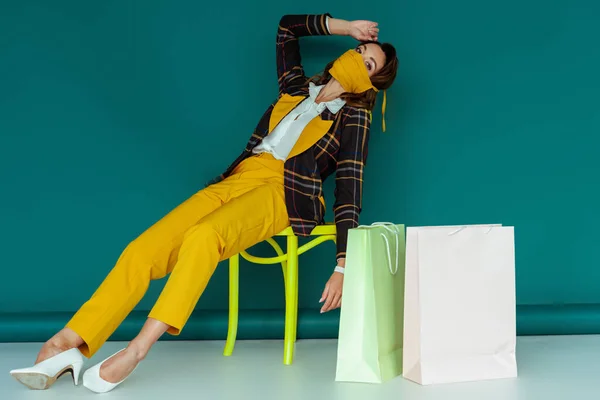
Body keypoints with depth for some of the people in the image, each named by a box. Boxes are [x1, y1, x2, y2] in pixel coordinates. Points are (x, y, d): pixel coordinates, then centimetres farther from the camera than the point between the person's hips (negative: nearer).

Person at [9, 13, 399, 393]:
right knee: (145, 247, -19)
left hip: (283, 193, -5)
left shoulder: (354, 115, 9)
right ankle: (66, 346, -24)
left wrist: (343, 267, -10)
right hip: (237, 181, 5)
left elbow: (350, 189, -1)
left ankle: (138, 349, -38)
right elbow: (287, 26, 38)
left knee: (203, 237, -37)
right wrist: (344, 27, 33)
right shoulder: (298, 85, 22)